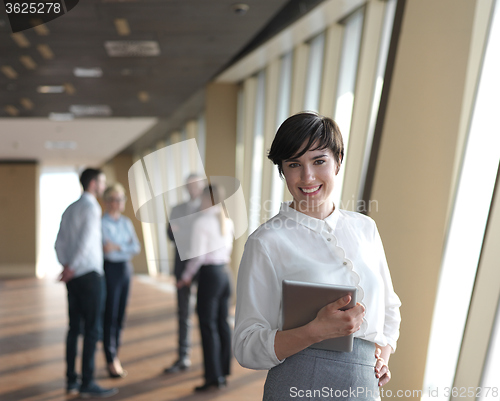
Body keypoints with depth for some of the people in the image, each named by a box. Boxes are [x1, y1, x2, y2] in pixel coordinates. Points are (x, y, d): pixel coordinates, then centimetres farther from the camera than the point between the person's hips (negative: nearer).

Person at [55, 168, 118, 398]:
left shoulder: (70, 209, 15)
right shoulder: (91, 207, -10)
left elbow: (60, 243, 13)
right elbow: (86, 240, -20)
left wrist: (66, 266, 6)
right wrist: (71, 268, -12)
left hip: (74, 276, 8)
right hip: (90, 275, -8)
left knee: (74, 327, 12)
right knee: (92, 329, -2)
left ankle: (71, 381, 19)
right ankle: (87, 384, 3)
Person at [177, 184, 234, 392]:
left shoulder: (202, 221, -12)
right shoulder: (228, 222, 8)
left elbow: (197, 255, -14)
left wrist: (187, 276, -2)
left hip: (209, 274, -7)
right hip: (224, 272, 7)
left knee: (208, 325, 0)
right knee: (222, 323, 13)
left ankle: (214, 376, 6)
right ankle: (223, 371, 22)